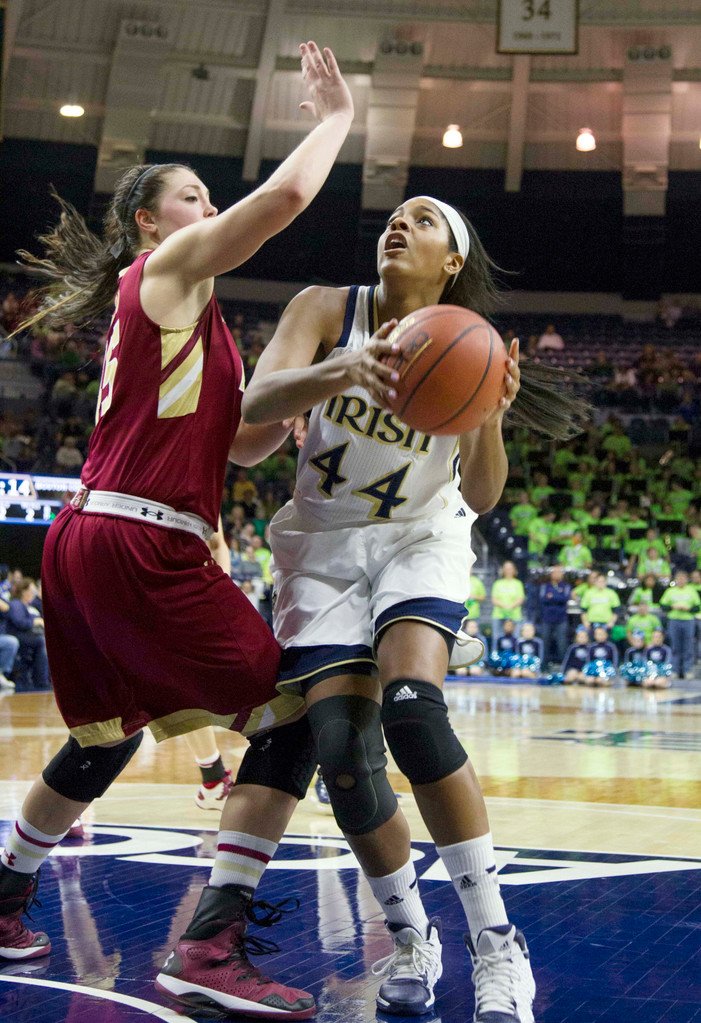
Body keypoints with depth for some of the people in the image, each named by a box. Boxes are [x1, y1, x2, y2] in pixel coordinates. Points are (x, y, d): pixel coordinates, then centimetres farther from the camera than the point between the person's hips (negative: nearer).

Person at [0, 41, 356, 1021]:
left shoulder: (161, 309, 25)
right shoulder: (168, 267, 0)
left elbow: (241, 441, 26)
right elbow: (289, 192, -12)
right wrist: (337, 116, 4)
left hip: (87, 538, 10)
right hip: (143, 544, -10)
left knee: (105, 738, 24)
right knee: (293, 718, -7)